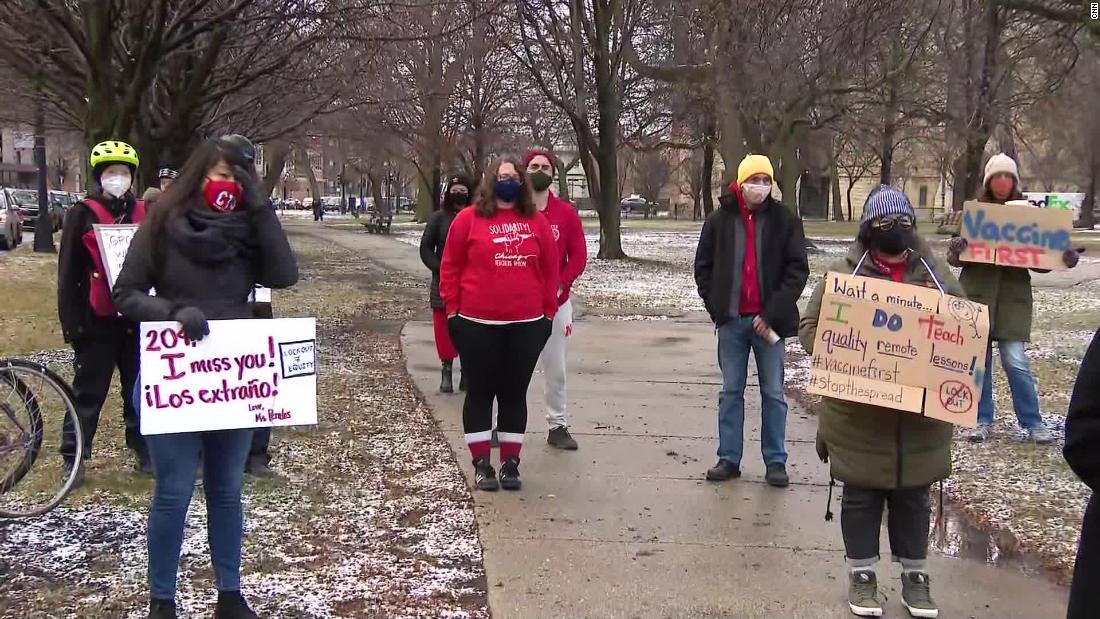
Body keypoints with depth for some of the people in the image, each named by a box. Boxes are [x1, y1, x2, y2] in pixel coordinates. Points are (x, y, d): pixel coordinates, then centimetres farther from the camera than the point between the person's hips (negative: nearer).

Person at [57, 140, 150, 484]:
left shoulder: (145, 214, 9)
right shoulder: (83, 214, -2)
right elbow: (68, 271, -3)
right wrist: (70, 320, -8)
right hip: (97, 320, -3)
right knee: (88, 393, 1)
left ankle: (144, 451, 20)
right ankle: (73, 458, 8)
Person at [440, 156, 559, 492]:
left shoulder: (537, 221, 6)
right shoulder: (468, 219, -1)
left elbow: (550, 270, 10)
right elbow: (450, 267, 2)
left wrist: (549, 313, 7)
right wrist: (452, 310, -1)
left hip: (526, 325, 2)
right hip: (477, 324, -2)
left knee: (515, 393, 8)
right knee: (480, 392, 6)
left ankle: (511, 463, 17)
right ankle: (481, 464, 14)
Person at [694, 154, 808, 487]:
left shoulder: (785, 221, -2)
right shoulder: (720, 220, 2)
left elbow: (797, 270, -6)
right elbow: (703, 266, 10)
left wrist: (773, 312, -14)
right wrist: (715, 306, 0)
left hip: (769, 320, -1)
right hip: (732, 320, 1)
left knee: (773, 393, 6)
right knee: (731, 391, 9)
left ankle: (776, 461, 14)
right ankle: (728, 458, 16)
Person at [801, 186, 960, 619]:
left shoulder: (937, 275, 5)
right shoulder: (843, 274, -5)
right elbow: (810, 327, -2)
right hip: (859, 416, -2)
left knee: (913, 498, 13)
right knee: (861, 497, 9)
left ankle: (915, 575, 26)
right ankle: (862, 573, 22)